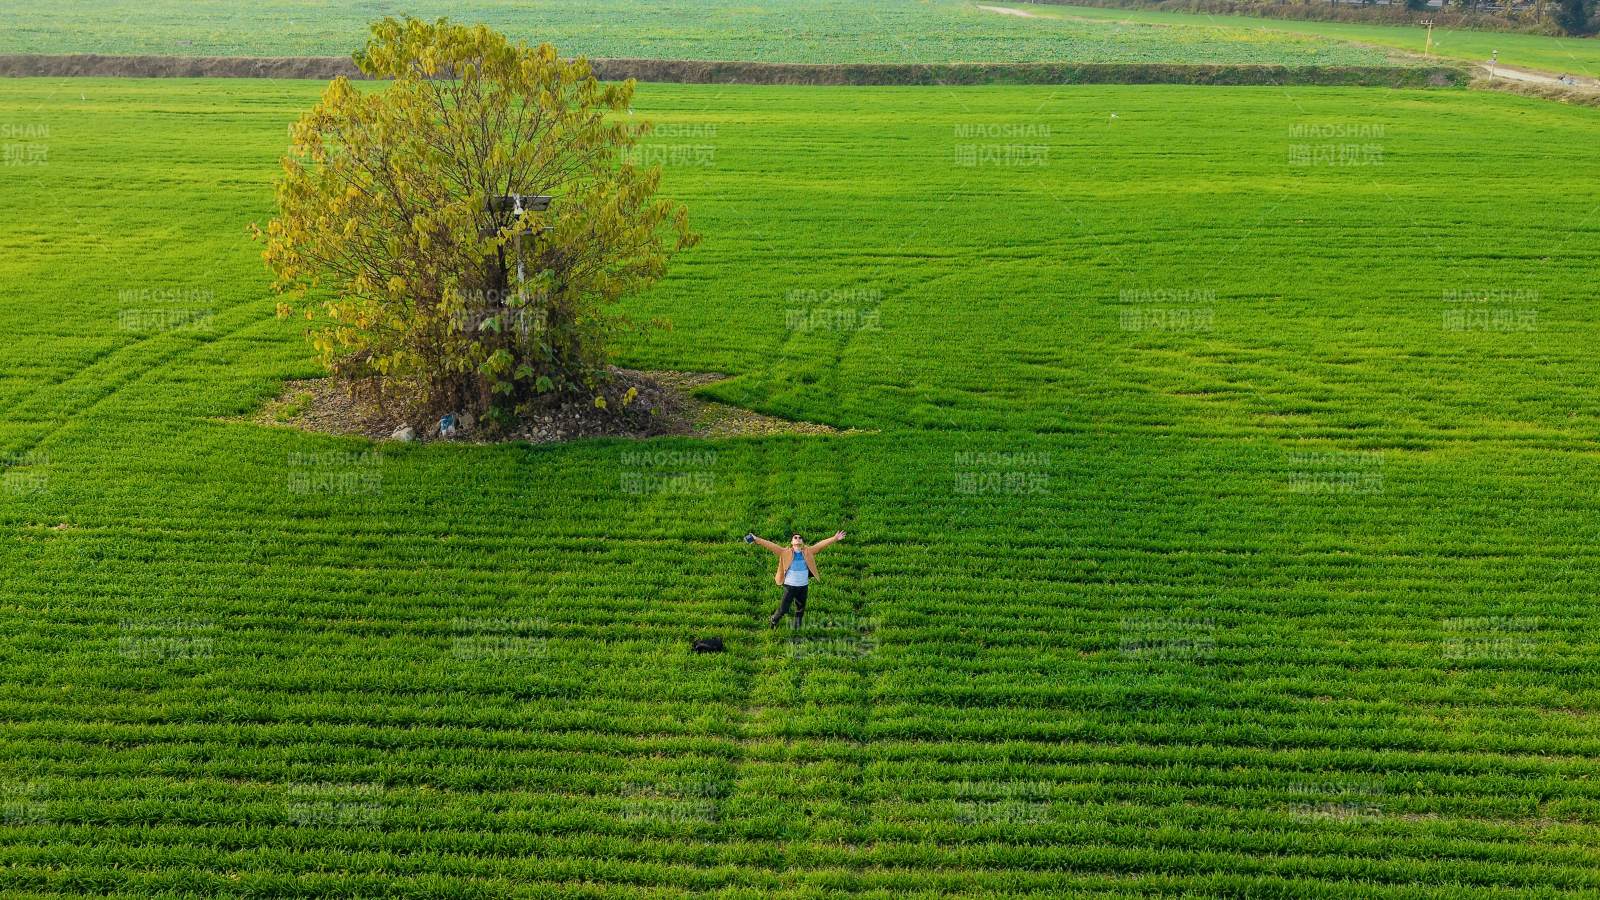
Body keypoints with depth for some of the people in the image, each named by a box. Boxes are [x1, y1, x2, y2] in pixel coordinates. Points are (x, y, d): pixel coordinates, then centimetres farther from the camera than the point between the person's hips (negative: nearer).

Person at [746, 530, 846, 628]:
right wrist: (756, 539, -15)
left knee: (800, 609, 14)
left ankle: (797, 628, 32)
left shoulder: (808, 552, 2)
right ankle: (773, 621, 28)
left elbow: (821, 544, -1)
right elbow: (771, 545, -9)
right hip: (790, 586, -3)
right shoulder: (785, 552, -5)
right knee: (783, 609, 0)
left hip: (803, 586, 3)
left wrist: (835, 539, -5)